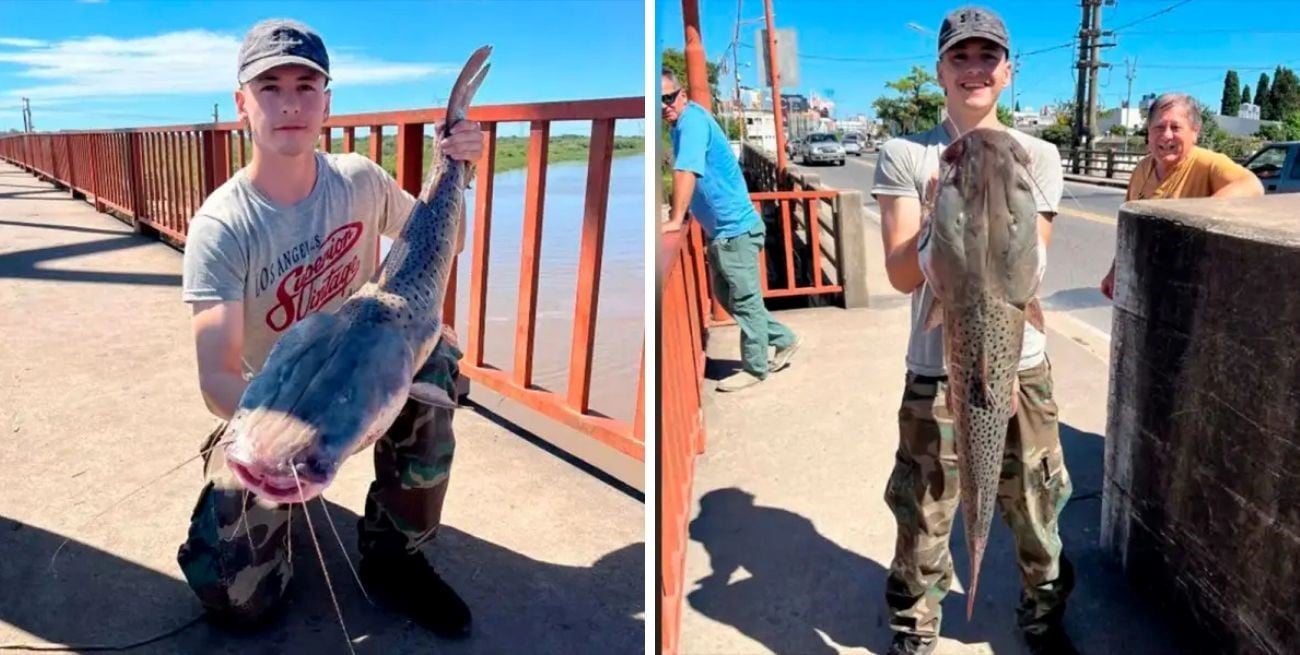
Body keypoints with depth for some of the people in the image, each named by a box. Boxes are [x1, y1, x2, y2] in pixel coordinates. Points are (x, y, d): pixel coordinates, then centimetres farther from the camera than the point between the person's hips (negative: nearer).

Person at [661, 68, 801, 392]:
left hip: (735, 228, -10)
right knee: (725, 297, 18)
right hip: (719, 229, 10)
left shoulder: (692, 120, -19)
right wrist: (680, 213, 18)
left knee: (745, 300, 2)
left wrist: (675, 220, -32)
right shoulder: (681, 123, 10)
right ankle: (783, 340, 30)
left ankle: (754, 368, 15)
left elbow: (686, 172, -31)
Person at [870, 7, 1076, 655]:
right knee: (923, 520, 7)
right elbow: (904, 275, -9)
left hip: (1020, 366, 2)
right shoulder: (904, 155, -2)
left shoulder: (1037, 156, 4)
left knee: (1036, 512, 16)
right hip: (936, 370, -2)